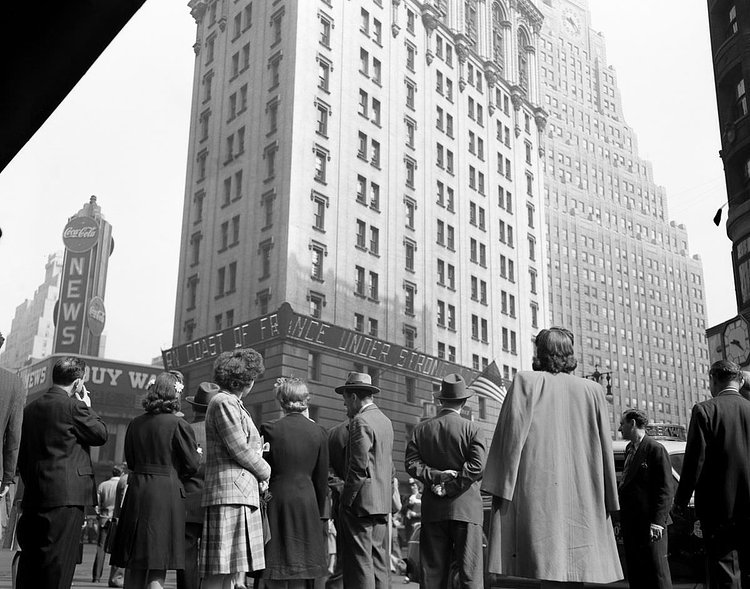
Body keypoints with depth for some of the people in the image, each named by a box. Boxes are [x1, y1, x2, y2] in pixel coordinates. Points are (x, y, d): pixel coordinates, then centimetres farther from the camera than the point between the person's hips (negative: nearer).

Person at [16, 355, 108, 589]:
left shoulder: (30, 408, 12)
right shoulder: (73, 405, -11)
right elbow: (101, 434, -1)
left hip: (34, 494, 7)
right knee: (58, 561, -4)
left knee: (30, 557, 14)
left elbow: (21, 456, 17)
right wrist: (87, 406, 8)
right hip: (66, 494, -7)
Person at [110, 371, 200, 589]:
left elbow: (130, 461, 14)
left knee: (134, 564, 13)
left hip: (137, 489, 5)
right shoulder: (177, 424, -10)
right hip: (166, 493, -5)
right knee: (158, 564, 0)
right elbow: (192, 464, -7)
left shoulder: (135, 424, 5)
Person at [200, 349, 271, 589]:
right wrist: (265, 472, 2)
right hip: (229, 493, -10)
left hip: (245, 495, 10)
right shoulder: (224, 402, -9)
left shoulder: (234, 404, 22)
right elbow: (240, 451, -13)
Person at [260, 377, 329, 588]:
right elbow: (322, 479, 6)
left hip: (276, 503, -2)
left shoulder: (270, 429, -6)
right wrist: (320, 514, 15)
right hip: (307, 504, 2)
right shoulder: (319, 432, 1)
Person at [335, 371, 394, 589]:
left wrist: (347, 498, -11)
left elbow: (359, 466, -18)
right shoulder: (385, 421, 14)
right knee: (379, 562, 12)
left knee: (360, 563, -5)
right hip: (382, 502, 9)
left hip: (361, 500, -9)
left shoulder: (360, 422, -13)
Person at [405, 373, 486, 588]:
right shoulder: (471, 429, -3)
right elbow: (478, 466, -13)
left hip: (432, 507, 3)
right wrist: (453, 485, -9)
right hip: (465, 507, -3)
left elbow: (411, 463, -1)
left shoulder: (421, 429, 7)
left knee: (432, 571, 7)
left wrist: (435, 477, -6)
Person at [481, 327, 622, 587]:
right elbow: (604, 448, 11)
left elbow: (511, 434, -4)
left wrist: (501, 486, -3)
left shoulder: (525, 382, 3)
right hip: (581, 496, 3)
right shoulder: (592, 390, 10)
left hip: (537, 490, -3)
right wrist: (608, 500, 17)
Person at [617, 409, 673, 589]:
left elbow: (666, 490, -14)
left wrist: (657, 521, -20)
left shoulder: (656, 449, -10)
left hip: (649, 523, -8)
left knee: (657, 575, -2)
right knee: (635, 575, 13)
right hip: (630, 524, 8)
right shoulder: (630, 449, 16)